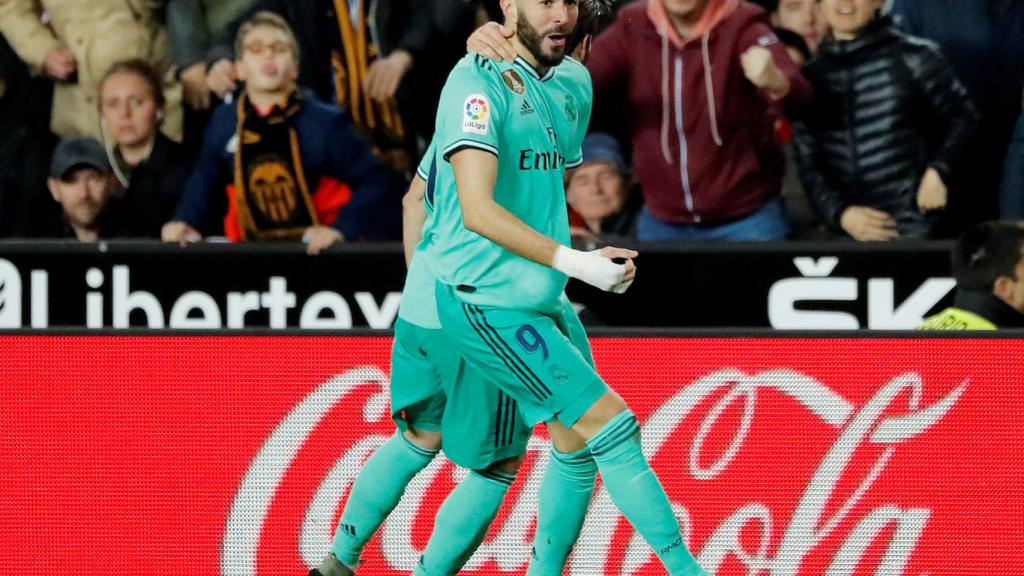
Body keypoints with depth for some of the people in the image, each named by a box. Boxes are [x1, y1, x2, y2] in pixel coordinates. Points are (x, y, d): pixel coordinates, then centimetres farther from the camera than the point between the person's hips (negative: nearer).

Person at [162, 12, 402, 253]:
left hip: (317, 251, -3)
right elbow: (204, 178, 22)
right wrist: (185, 221, 6)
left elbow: (376, 182, -4)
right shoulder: (224, 123, 6)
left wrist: (341, 229, -15)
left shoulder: (326, 123, -6)